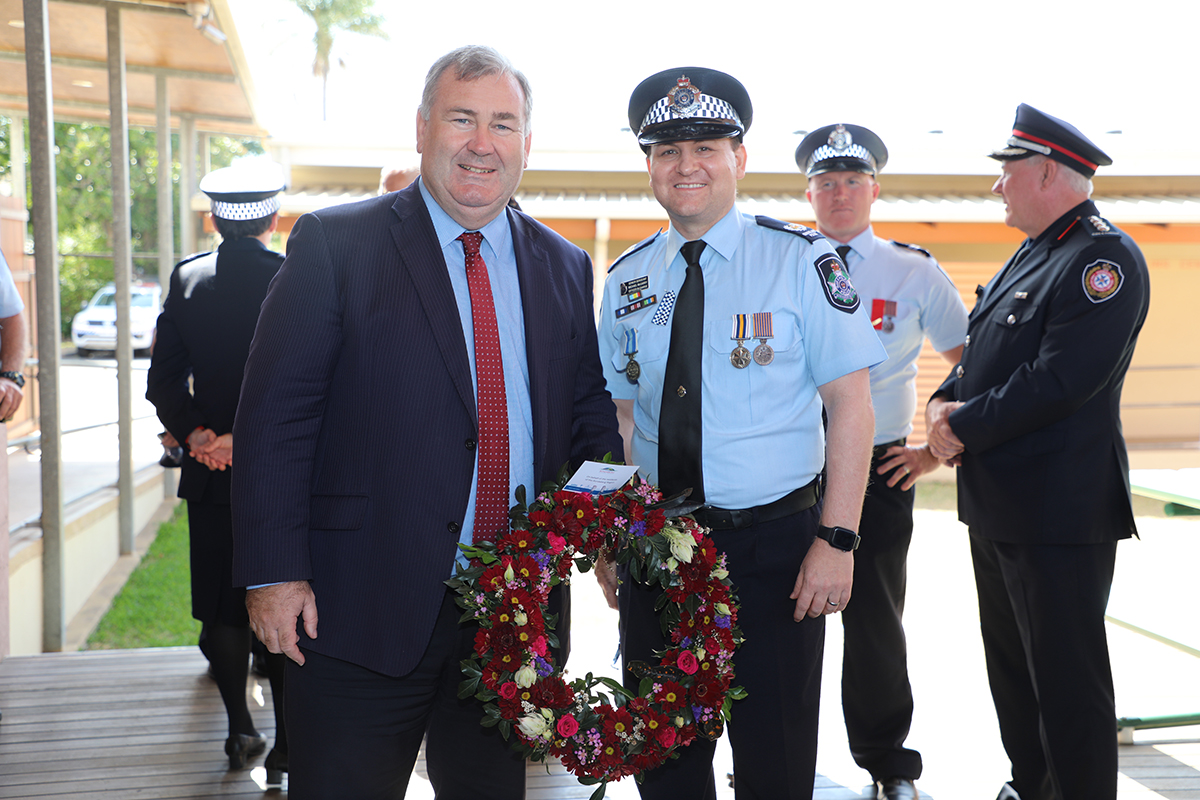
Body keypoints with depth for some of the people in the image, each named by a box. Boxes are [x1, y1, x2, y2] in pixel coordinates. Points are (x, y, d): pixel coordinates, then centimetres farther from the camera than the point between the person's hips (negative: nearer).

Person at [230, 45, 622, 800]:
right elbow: (276, 416, -7)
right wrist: (274, 572, -13)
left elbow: (590, 417, 13)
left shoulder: (565, 267, 10)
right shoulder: (333, 244, -4)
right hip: (362, 609, -4)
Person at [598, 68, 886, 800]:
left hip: (774, 550, -3)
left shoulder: (801, 260, -6)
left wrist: (836, 540, -15)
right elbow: (620, 414, 11)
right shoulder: (627, 279, 7)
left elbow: (851, 406, -8)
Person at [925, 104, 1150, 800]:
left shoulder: (1105, 260, -16)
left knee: (1067, 683, -1)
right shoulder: (1032, 255, 16)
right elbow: (982, 353, 19)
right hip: (998, 506, 10)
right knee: (1010, 665, 20)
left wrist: (967, 428, -17)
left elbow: (1060, 380, -24)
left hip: (1060, 514, -10)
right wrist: (945, 402, 0)